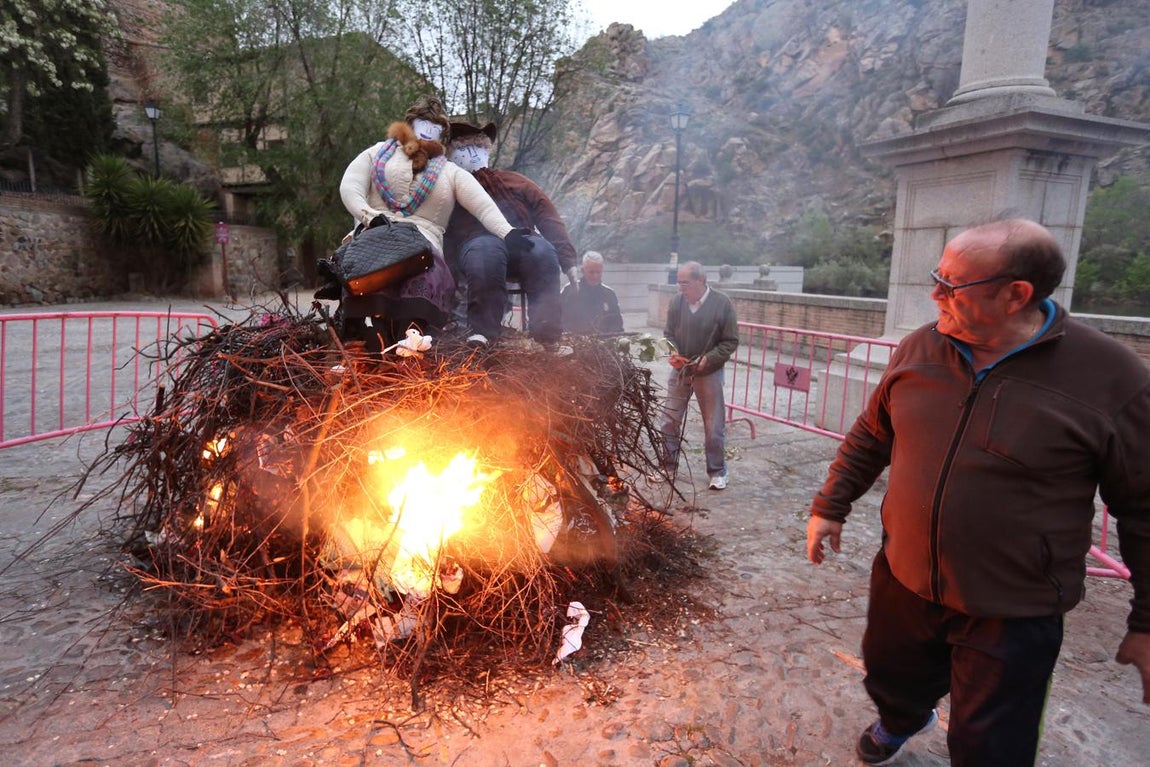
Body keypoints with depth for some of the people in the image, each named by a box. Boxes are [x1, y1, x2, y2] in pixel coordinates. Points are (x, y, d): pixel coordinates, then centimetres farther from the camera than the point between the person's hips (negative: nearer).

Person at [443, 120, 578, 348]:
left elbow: (550, 220, 16)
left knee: (542, 251, -34)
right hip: (479, 243, -2)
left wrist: (568, 261, 4)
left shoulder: (515, 182, 27)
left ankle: (547, 334, -36)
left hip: (523, 242, 2)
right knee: (487, 250, -39)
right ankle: (482, 330, -40)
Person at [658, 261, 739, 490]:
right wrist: (673, 352, -12)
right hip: (679, 371, 3)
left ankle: (717, 471, 22)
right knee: (669, 421, 9)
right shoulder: (676, 302, -4)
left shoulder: (722, 303, -13)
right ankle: (668, 465, 26)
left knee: (714, 426, 6)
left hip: (709, 373, -3)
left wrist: (708, 358, -19)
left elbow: (731, 341, -8)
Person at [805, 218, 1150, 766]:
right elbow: (871, 435, 9)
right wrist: (831, 505, 9)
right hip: (902, 581, 5)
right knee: (890, 679, 27)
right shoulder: (919, 349, -5)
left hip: (1013, 614, -4)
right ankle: (902, 720, 62)